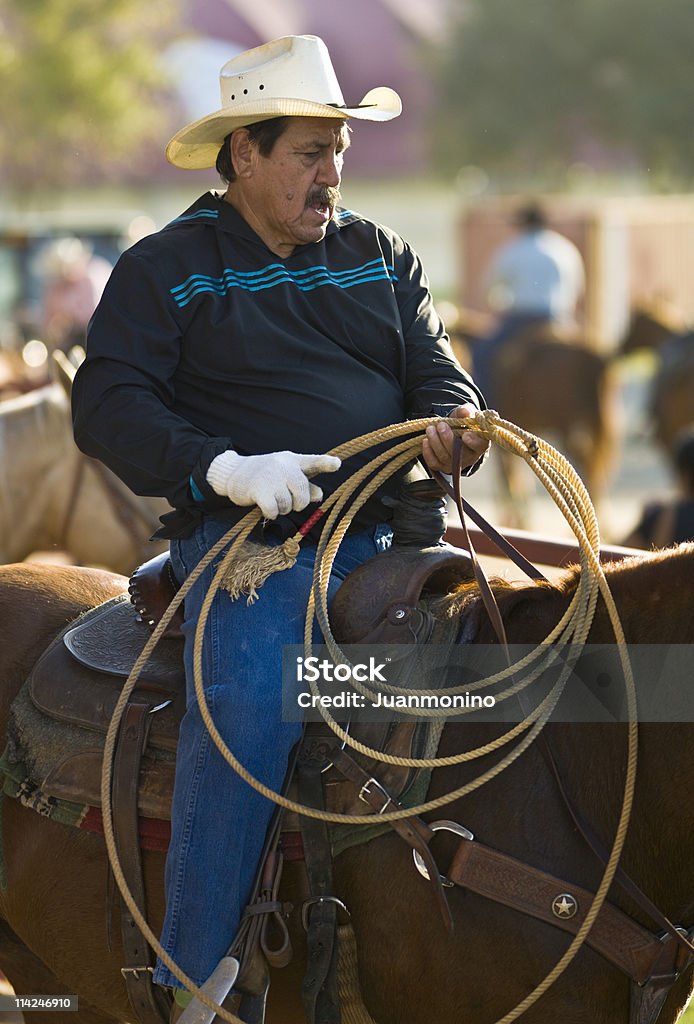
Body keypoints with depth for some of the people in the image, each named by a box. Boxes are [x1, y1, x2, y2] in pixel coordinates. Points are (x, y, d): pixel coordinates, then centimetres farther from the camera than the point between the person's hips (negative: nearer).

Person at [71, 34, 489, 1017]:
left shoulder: (379, 255, 20)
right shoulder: (166, 269, 5)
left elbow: (434, 367, 15)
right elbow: (108, 409, -4)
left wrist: (452, 423, -11)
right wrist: (222, 466, -20)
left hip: (381, 535, 5)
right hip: (247, 541, -5)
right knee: (253, 701, -30)